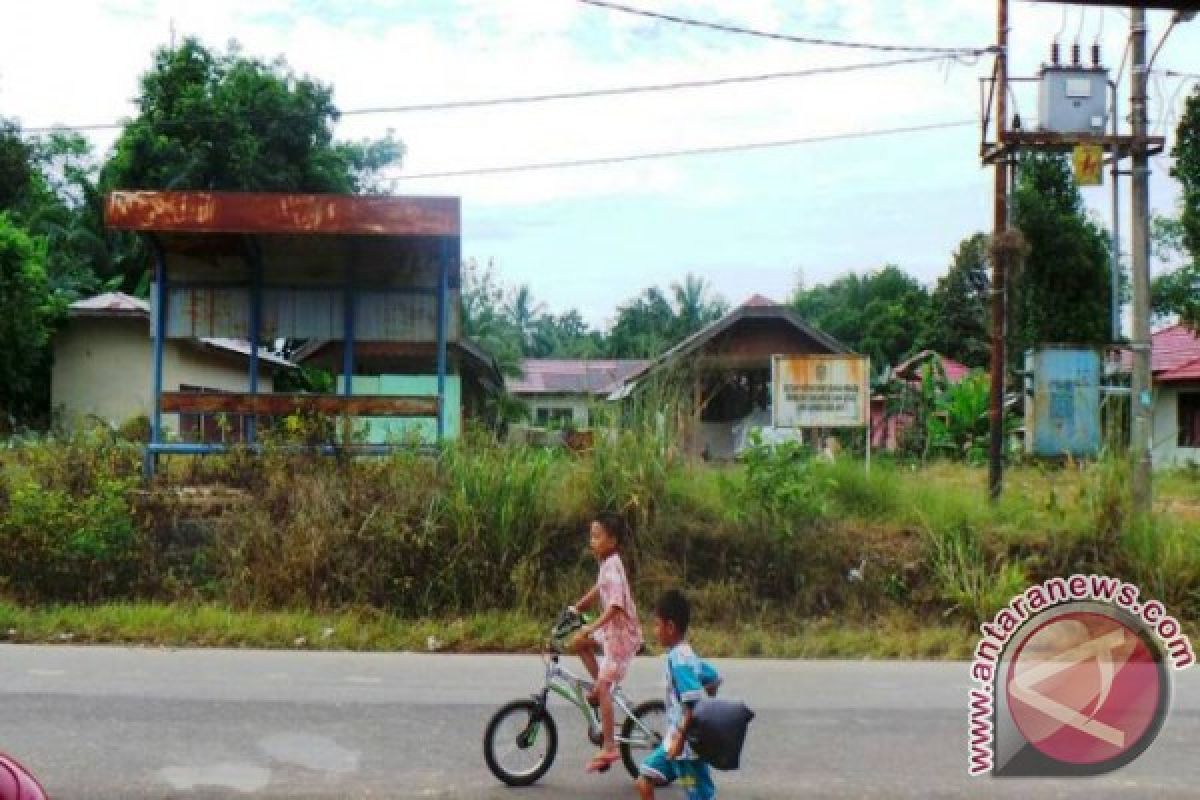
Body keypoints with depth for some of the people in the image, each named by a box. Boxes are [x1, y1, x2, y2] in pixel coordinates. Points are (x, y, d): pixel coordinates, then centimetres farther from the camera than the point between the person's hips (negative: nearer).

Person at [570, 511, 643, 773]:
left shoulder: (613, 567, -22)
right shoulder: (607, 563, 6)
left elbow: (616, 605, -33)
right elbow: (598, 590, 24)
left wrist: (592, 627, -39)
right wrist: (576, 608, 25)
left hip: (622, 633, -9)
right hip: (611, 630, 9)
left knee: (603, 687, -9)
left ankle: (609, 747, -5)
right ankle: (600, 689, 18)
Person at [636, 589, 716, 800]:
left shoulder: (679, 659, -21)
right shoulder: (685, 655, 7)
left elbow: (693, 704, -28)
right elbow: (712, 679, 20)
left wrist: (680, 740, -24)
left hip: (686, 745, -10)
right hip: (674, 740, 10)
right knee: (644, 782, 12)